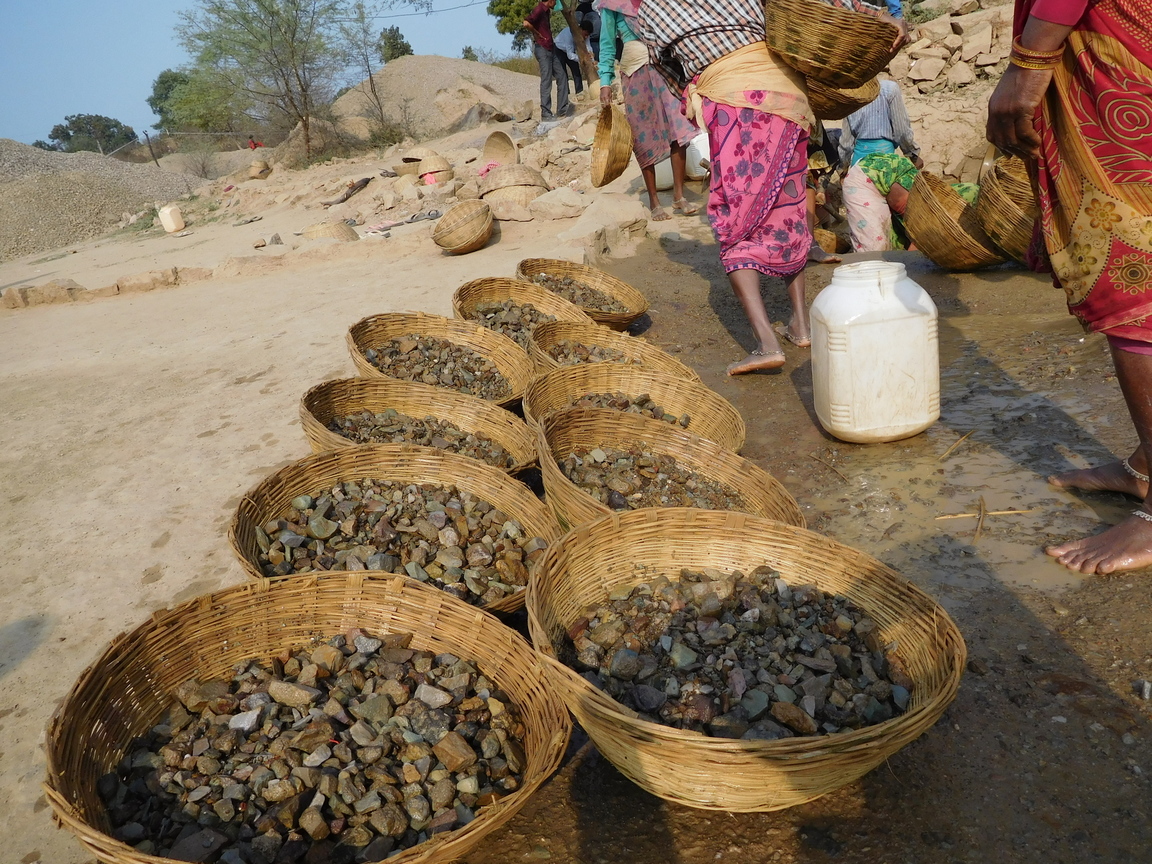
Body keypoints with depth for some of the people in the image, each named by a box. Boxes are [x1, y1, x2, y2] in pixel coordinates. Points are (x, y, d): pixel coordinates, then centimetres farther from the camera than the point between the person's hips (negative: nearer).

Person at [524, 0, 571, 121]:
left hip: (551, 48, 10)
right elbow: (526, 23, -26)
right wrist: (538, 35, -12)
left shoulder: (547, 11, 16)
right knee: (546, 81, -9)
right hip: (542, 48, -9)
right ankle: (545, 114, -7)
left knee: (562, 76, 9)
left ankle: (562, 109, 12)